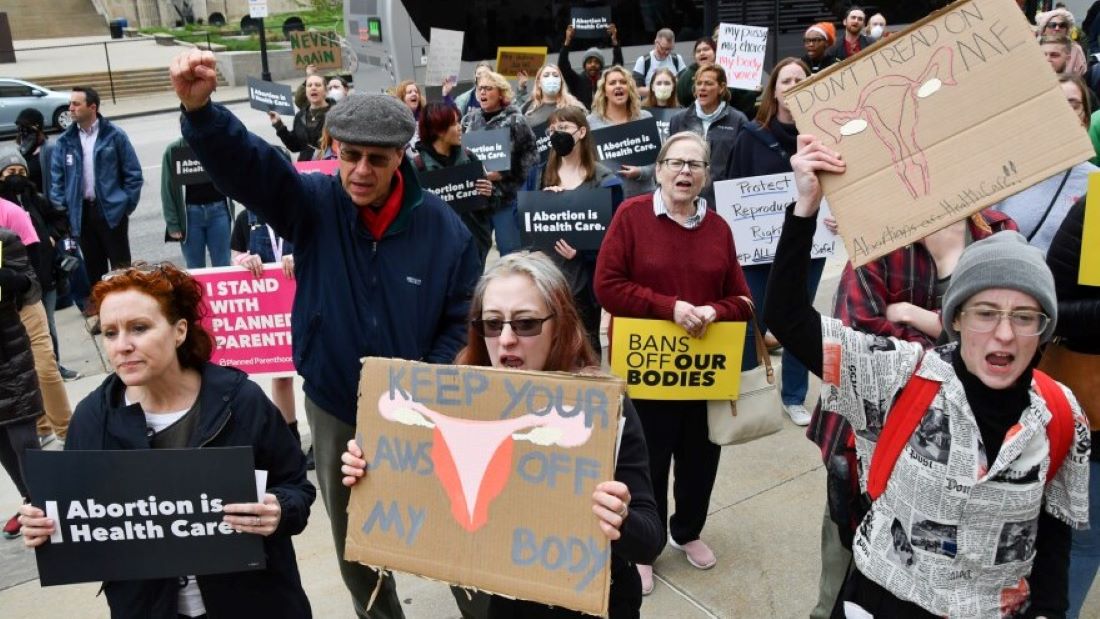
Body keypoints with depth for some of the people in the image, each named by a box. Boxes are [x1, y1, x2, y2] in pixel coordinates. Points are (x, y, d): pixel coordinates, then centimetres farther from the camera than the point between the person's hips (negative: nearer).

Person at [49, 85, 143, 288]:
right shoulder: (65, 141, 5)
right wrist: (61, 208, 0)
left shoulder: (114, 136, -4)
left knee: (121, 266, 2)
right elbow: (56, 178, 8)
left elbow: (133, 173, -3)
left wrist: (127, 204, -6)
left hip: (111, 211, -4)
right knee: (93, 267, 12)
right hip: (81, 212, 4)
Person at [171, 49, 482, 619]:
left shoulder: (443, 228, -12)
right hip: (335, 409, 2)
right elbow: (239, 161, -25)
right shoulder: (313, 204, -10)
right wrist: (198, 108, -44)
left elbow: (461, 322, -6)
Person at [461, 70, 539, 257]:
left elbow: (531, 153, -8)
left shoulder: (514, 120, -4)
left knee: (511, 254, 3)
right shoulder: (470, 119, 9)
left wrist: (505, 173, -17)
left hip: (506, 197, -4)